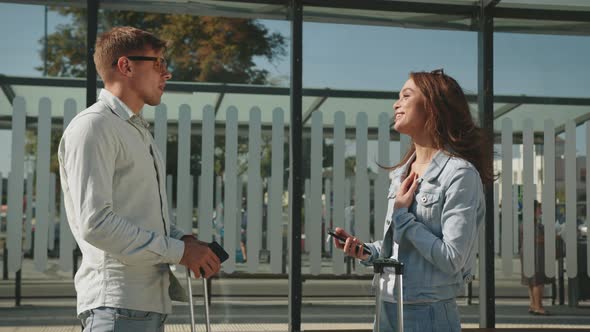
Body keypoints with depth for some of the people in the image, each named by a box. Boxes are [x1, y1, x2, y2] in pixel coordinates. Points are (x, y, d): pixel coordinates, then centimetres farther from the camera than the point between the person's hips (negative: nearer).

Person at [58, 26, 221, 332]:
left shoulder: (139, 130, 22)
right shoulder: (93, 126, -9)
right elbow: (95, 223, -19)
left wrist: (184, 239, 6)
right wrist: (179, 251, -14)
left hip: (152, 301, 9)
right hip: (115, 305, -9)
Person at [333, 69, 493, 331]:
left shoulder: (459, 174, -12)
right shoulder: (401, 175, 12)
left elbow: (452, 259, -18)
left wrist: (402, 216, -14)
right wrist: (366, 252, 1)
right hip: (387, 309, 7)